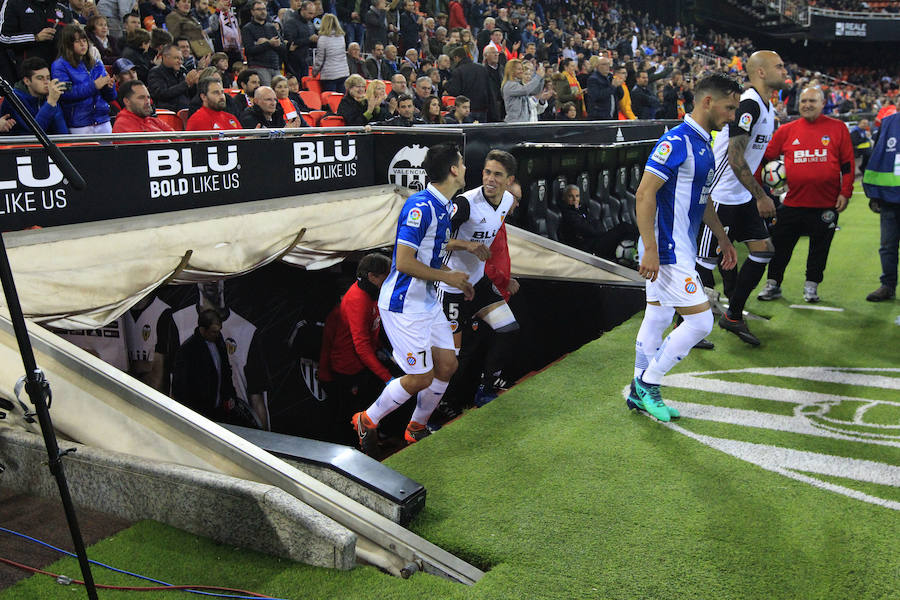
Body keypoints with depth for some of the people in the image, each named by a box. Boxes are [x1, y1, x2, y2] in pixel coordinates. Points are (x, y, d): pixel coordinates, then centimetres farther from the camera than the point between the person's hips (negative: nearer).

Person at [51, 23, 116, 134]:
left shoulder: (96, 65, 15)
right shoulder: (59, 66, 1)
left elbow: (110, 98, 15)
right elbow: (65, 93, -14)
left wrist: (108, 87, -7)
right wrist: (93, 86, -17)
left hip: (103, 123, 4)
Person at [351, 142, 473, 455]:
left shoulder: (443, 206, 9)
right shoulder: (420, 206, -22)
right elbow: (404, 261, -25)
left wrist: (457, 280, 14)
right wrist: (447, 276, -16)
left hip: (427, 300, 10)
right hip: (403, 304, -10)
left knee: (447, 364, 11)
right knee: (422, 377, -4)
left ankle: (416, 429, 30)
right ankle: (367, 421, 17)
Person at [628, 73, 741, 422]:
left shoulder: (703, 144, 14)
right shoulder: (677, 141, -17)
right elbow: (644, 193, -22)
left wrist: (722, 239, 28)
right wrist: (649, 250, -25)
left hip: (679, 250, 10)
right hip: (667, 251, -10)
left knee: (657, 318, 14)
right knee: (699, 321, -8)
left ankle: (640, 392, 25)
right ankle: (648, 383, 7)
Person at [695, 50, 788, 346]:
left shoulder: (767, 107, 13)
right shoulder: (749, 104, -19)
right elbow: (734, 158, -24)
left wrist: (758, 195, 22)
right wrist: (761, 197, -21)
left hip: (743, 197, 10)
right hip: (720, 197, -10)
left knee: (763, 250, 8)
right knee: (707, 260, -4)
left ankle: (733, 316, 19)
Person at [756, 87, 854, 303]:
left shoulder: (838, 128, 1)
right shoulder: (787, 130, 3)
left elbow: (848, 164, 3)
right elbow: (765, 156, 7)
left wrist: (845, 192, -3)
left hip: (826, 203, -1)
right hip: (793, 202, 1)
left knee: (820, 246, 10)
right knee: (780, 244, 5)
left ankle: (811, 285, 24)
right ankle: (773, 283, 18)